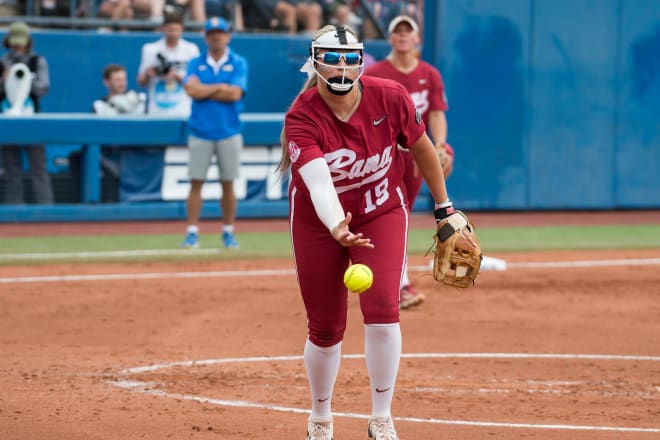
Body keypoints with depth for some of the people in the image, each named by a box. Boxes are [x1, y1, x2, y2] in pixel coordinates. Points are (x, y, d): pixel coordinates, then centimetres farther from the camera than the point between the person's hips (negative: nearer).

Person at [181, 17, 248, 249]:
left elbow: (235, 94, -12)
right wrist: (220, 87, -8)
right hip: (200, 132, 1)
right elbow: (192, 90, -9)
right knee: (196, 183, -2)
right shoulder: (196, 64, 8)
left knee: (228, 184, 4)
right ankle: (192, 232, 0)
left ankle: (228, 232, 13)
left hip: (229, 132, -1)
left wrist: (205, 91, -6)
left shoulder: (238, 63, 3)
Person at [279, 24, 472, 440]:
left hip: (382, 212, 1)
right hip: (318, 221, -1)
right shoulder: (302, 118, -26)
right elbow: (318, 182, -43)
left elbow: (423, 149, -1)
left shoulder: (390, 97, -19)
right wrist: (338, 229, -61)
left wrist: (444, 208, 6)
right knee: (325, 329, 6)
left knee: (383, 312, -17)